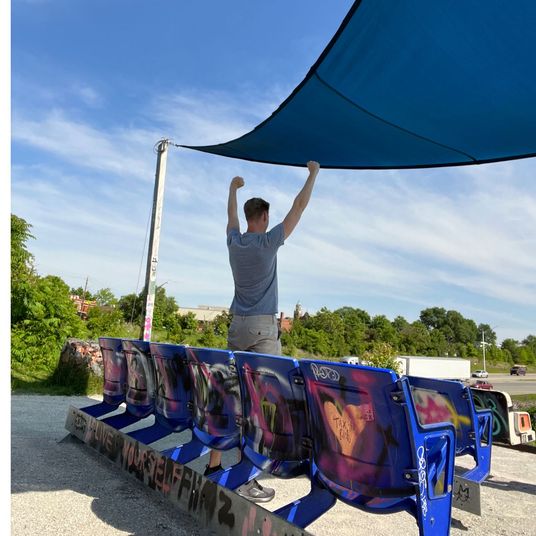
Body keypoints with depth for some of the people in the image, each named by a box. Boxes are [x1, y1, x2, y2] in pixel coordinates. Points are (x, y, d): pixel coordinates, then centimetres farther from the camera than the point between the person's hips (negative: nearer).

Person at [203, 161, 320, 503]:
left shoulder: (234, 242, 7)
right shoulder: (268, 242, -7)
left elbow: (231, 215, 28)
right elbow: (299, 208, -1)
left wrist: (233, 188, 45)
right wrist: (313, 174, 11)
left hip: (238, 326, 6)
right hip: (263, 328, -6)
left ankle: (214, 465, 17)